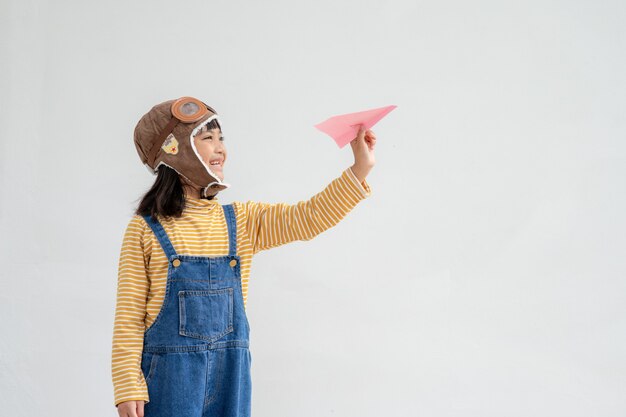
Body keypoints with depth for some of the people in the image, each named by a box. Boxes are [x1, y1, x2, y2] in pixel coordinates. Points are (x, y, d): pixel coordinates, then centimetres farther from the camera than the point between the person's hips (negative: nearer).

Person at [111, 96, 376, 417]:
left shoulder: (240, 222, 8)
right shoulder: (145, 230, -5)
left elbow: (307, 218, 1)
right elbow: (129, 317, -4)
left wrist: (360, 169, -7)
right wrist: (128, 390, -8)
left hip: (230, 376, 4)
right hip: (170, 377, -4)